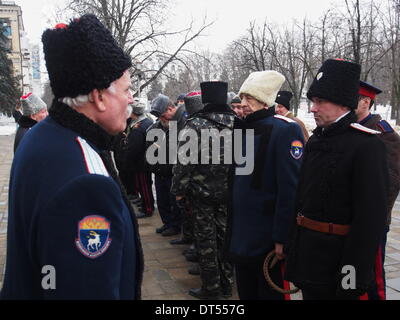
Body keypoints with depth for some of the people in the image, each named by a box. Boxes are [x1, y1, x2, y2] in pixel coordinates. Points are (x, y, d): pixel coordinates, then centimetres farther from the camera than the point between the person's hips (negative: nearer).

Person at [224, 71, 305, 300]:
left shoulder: (286, 130, -15)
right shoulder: (246, 129, 10)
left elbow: (290, 189, -20)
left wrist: (282, 238, -20)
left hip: (267, 237, -7)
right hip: (241, 235, 7)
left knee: (270, 292, 8)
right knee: (246, 291, 19)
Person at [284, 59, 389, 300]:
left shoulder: (367, 144, -17)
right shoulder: (317, 140, 9)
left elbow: (371, 216, -21)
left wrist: (355, 277, -21)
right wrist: (293, 243, 16)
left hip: (336, 260, -7)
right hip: (308, 256, 8)